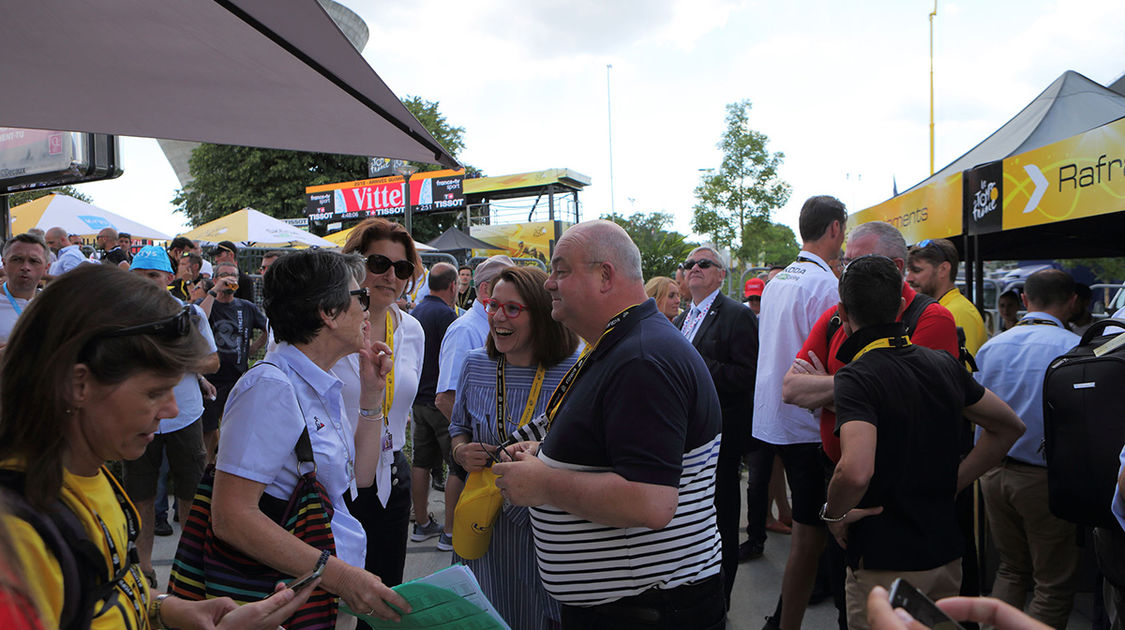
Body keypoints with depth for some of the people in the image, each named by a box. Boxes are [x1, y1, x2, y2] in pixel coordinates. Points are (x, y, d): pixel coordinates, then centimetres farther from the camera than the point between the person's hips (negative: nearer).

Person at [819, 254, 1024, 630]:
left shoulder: (856, 378, -21)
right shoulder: (944, 364, 1)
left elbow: (856, 470, -36)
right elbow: (1009, 426, 14)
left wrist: (834, 514, -16)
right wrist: (952, 484, 10)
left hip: (884, 561, -7)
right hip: (945, 553, 7)